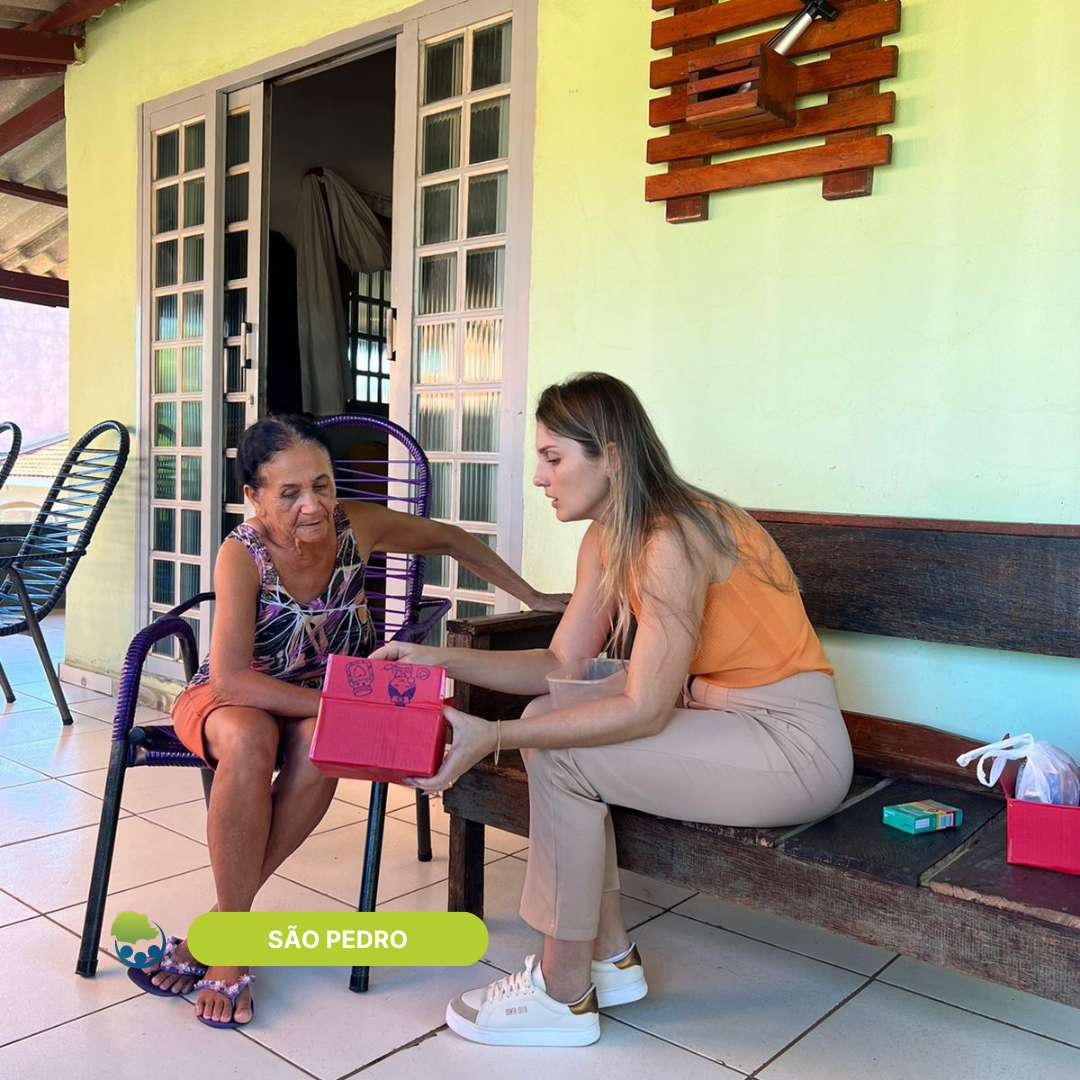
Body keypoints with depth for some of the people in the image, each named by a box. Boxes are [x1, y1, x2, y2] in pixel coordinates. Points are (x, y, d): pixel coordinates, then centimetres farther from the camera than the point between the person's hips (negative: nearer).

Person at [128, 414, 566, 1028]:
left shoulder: (359, 527, -17)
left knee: (320, 745, -33)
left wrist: (533, 597, 2)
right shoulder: (244, 553, -25)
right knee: (249, 742, -37)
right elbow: (233, 678, -32)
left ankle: (221, 925, -18)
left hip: (328, 692, 2)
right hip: (236, 697, -2)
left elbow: (450, 540, 1)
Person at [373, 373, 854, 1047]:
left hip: (794, 742, -9)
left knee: (561, 755, -17)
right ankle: (610, 958, 12)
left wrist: (494, 737, -27)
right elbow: (561, 664, 2)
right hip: (730, 716, 9)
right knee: (551, 719, 1)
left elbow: (642, 711, -25)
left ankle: (565, 995, 1)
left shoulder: (671, 538, -24)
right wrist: (440, 659, -6)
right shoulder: (608, 541, 5)